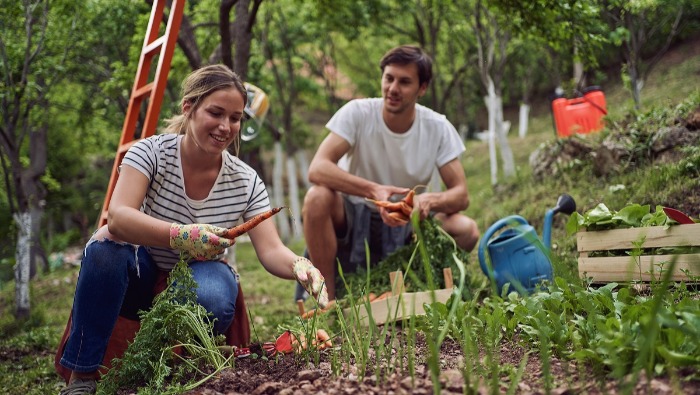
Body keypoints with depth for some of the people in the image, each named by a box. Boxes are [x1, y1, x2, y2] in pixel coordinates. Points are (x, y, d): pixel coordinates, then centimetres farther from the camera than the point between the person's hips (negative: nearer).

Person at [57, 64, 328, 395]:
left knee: (214, 300, -35)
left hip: (199, 279, 0)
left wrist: (299, 266, -45)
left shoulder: (246, 182, -12)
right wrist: (180, 235, -51)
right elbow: (117, 218, -33)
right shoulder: (151, 152, -17)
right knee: (107, 245, -33)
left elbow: (271, 251, -20)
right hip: (139, 281, 0)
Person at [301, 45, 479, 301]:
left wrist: (430, 200, -33)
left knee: (467, 230, -23)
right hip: (352, 217, -2)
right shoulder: (358, 113, -16)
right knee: (317, 198, -33)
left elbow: (461, 195, -9)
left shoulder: (439, 128, -8)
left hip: (404, 225, 2)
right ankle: (328, 300, -18)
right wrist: (374, 190, -42)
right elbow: (317, 168, -28)